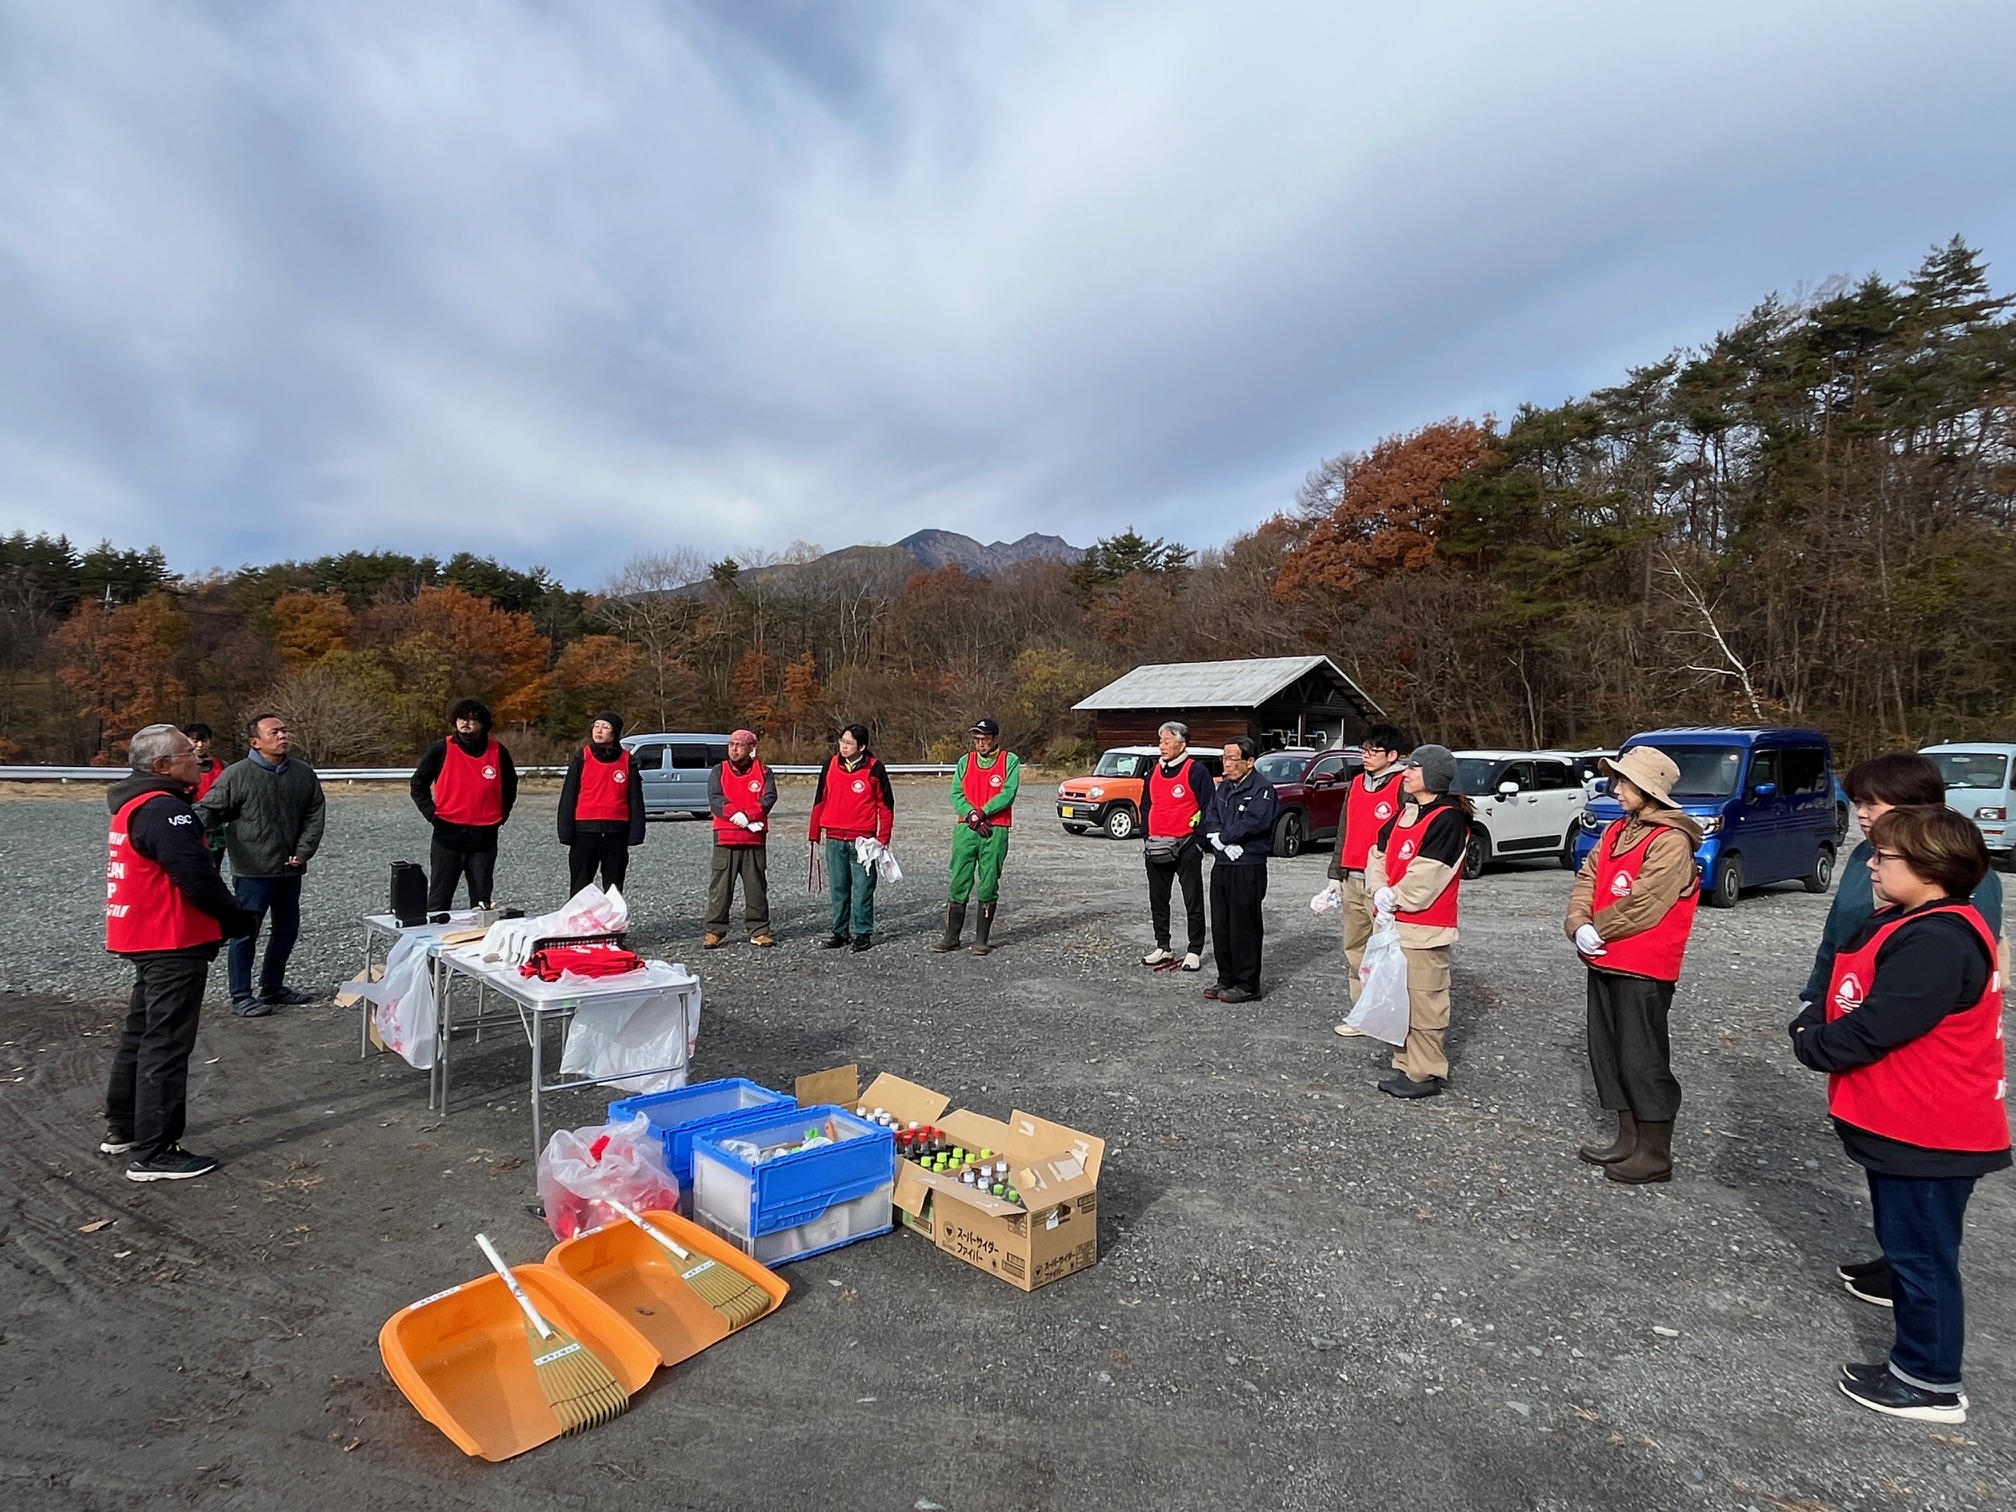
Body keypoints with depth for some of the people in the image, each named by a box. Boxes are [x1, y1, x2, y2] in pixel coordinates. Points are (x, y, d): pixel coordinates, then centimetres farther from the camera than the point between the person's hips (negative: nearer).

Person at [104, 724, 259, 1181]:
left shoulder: (135, 805, 14)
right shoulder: (164, 809, -20)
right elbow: (198, 879, -25)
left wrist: (226, 917, 10)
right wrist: (241, 919, -9)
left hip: (148, 940, 11)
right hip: (173, 943, -11)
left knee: (141, 1033, 20)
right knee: (167, 1044, -4)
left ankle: (122, 1129, 33)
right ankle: (153, 1154, 2)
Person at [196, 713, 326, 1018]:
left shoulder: (304, 773, 5)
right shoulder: (237, 774, -10)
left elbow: (315, 815, 8)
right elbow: (208, 811, -7)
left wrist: (303, 852, -1)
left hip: (290, 869, 6)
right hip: (252, 870, -6)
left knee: (287, 929, 16)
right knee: (246, 931, 1)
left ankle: (272, 987, 32)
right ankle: (241, 996, 13)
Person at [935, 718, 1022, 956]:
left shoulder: (1010, 760, 2)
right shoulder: (965, 761, 11)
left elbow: (1008, 793, -9)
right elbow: (956, 794, 3)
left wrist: (982, 813, -16)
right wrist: (972, 815, -13)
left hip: (995, 831, -2)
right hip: (966, 829, 3)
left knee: (989, 887, 2)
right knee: (958, 884, 3)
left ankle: (981, 940, 10)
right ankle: (952, 937, 11)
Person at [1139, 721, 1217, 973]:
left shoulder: (1197, 771, -8)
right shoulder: (1154, 772, 12)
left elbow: (1208, 808, -10)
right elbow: (1145, 807, 20)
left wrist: (1199, 841, -13)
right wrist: (1146, 837, 11)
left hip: (1186, 846, -7)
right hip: (1156, 847, 7)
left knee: (1193, 901, 1)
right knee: (1157, 899, 12)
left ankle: (1194, 951, 9)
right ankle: (1162, 947, 24)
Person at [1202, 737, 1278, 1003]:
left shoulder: (1262, 789, -8)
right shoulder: (1223, 788, 16)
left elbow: (1254, 822, -21)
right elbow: (1210, 820, 8)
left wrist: (1223, 836, -9)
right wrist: (1226, 843, -10)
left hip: (1248, 869, -8)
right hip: (1221, 865, 8)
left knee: (1244, 927, -2)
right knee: (1220, 926, 11)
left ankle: (1247, 985, 7)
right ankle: (1226, 979, 22)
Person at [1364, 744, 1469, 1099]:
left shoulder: (1448, 818, -13)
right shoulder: (1405, 813, 14)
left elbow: (1428, 873, -19)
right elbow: (1378, 853, 12)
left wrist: (1395, 898, -9)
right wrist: (1381, 891, -4)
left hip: (1426, 927, -9)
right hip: (1395, 922, 9)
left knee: (1425, 999, -2)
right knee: (1400, 997, 16)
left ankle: (1426, 1074, 8)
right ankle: (1405, 1065, 27)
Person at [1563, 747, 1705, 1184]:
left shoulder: (1671, 841, -15)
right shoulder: (1617, 831, 12)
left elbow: (1643, 906, -20)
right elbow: (1586, 880, 7)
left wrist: (1597, 929, -8)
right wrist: (1579, 925, -9)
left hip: (1644, 970, -9)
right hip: (1604, 962, 9)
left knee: (1642, 1059, 1)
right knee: (1608, 1053, 15)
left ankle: (1655, 1155, 15)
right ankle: (1628, 1140, 29)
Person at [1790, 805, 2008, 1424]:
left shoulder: (1937, 943, -26)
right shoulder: (1903, 924, 6)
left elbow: (1871, 1031, -27)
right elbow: (1844, 994, 13)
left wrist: (1810, 1044, -11)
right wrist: (1811, 1021, -3)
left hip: (1927, 1135, -10)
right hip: (1899, 1122, 10)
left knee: (1921, 1254, 5)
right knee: (1906, 1246, 21)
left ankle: (1931, 1384, 21)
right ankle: (1917, 1360, 35)